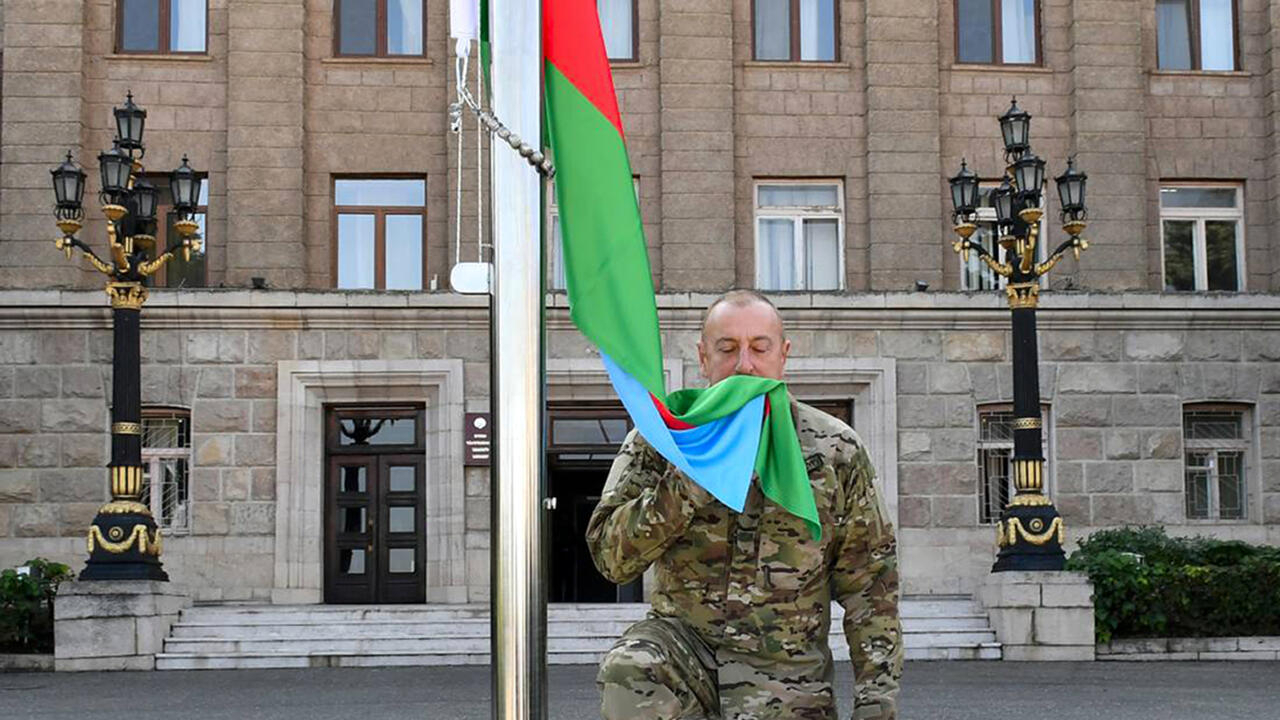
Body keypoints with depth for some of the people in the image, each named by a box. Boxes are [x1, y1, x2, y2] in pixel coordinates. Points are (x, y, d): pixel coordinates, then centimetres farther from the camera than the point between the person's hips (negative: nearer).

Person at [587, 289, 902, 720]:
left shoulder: (836, 453, 0)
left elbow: (869, 587, 5)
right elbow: (612, 557, -13)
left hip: (784, 668, 0)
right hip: (684, 639, 0)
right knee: (630, 673, -31)